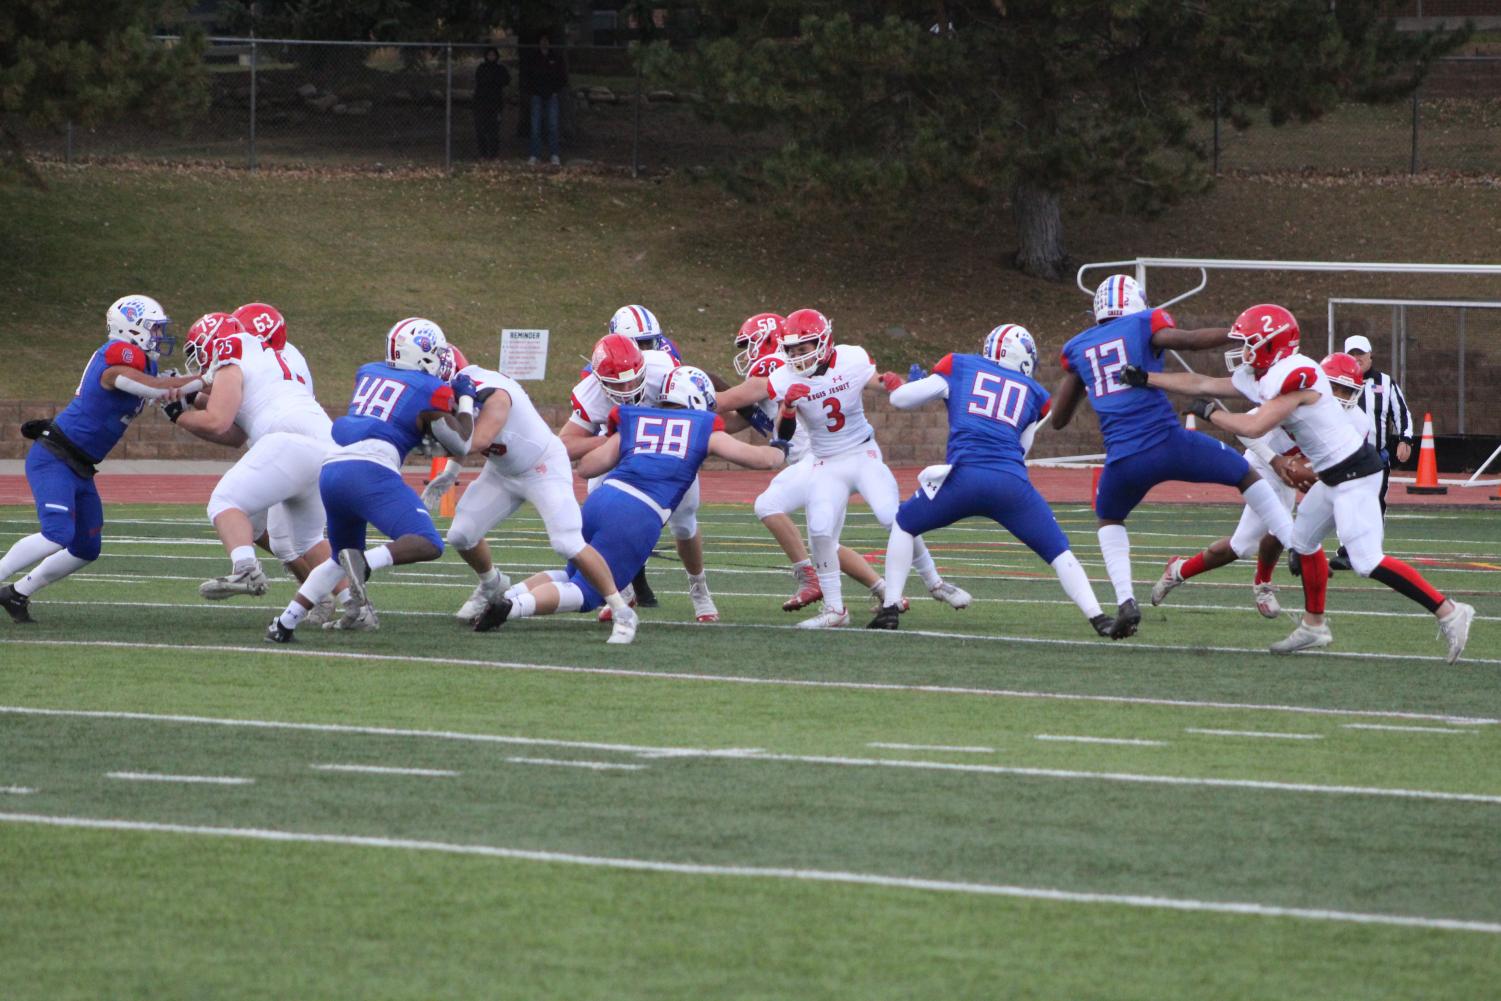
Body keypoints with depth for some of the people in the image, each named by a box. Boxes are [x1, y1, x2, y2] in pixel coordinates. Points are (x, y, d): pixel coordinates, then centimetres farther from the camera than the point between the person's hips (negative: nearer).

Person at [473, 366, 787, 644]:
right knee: (585, 594, -1)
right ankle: (514, 606, -28)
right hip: (639, 518, -4)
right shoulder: (705, 431, 15)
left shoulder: (633, 423, 22)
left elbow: (586, 467, 20)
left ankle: (506, 596, 1)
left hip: (601, 501, 4)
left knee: (573, 574, 26)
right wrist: (779, 451, 43)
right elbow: (761, 459, 20)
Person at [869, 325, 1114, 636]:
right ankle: (1098, 617, -1)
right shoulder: (1034, 394, 22)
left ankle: (890, 609, 14)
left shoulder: (959, 367, 17)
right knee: (1058, 552, 14)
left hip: (964, 476, -1)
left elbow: (900, 399, 17)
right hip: (1012, 484, 1)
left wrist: (915, 382, 39)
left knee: (905, 526, 24)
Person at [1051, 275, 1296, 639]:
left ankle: (1125, 601, 9)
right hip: (1169, 443, -2)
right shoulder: (1145, 324, 8)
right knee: (1246, 476, 19)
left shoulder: (1077, 349, 18)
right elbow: (1190, 340, -14)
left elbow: (1058, 418, 24)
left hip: (1124, 459, 2)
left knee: (1109, 518, 30)